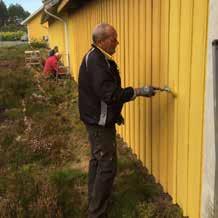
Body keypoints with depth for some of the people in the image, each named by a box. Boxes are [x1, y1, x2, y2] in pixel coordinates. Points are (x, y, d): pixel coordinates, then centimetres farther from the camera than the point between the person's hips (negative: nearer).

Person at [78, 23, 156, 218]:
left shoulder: (98, 58, 11)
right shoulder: (96, 62, -24)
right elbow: (110, 94, -30)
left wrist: (115, 113, 19)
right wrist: (139, 91, -24)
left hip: (97, 119, 11)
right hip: (99, 122, -11)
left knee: (97, 160, 21)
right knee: (107, 166, -4)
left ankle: (94, 200, 38)